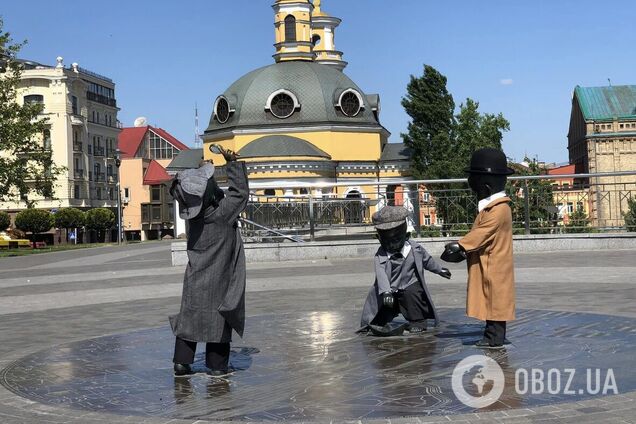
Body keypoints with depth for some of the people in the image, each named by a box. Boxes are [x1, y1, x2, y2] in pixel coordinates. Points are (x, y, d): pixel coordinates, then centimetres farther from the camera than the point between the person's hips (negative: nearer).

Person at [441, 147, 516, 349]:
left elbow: (481, 233, -25)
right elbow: (478, 232, 16)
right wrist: (462, 247, 4)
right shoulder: (489, 207, 16)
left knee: (495, 301, -4)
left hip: (494, 267, -10)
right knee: (491, 301, 13)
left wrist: (460, 246, -27)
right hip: (487, 266, 10)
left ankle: (495, 338, 0)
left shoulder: (499, 209, -18)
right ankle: (493, 335, 19)